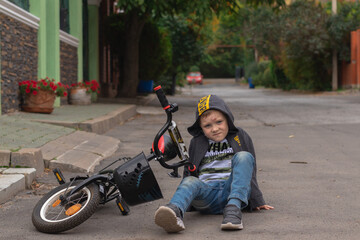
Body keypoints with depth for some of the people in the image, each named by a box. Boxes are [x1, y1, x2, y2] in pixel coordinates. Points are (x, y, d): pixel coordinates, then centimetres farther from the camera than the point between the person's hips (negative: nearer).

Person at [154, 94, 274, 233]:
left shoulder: (240, 137, 17)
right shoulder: (197, 143, 19)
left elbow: (250, 173, 19)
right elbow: (188, 172, 25)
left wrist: (257, 202, 17)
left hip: (233, 190, -1)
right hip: (206, 192, 1)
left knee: (243, 157, -24)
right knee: (190, 181, -31)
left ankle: (233, 209, -45)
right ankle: (175, 211, -66)